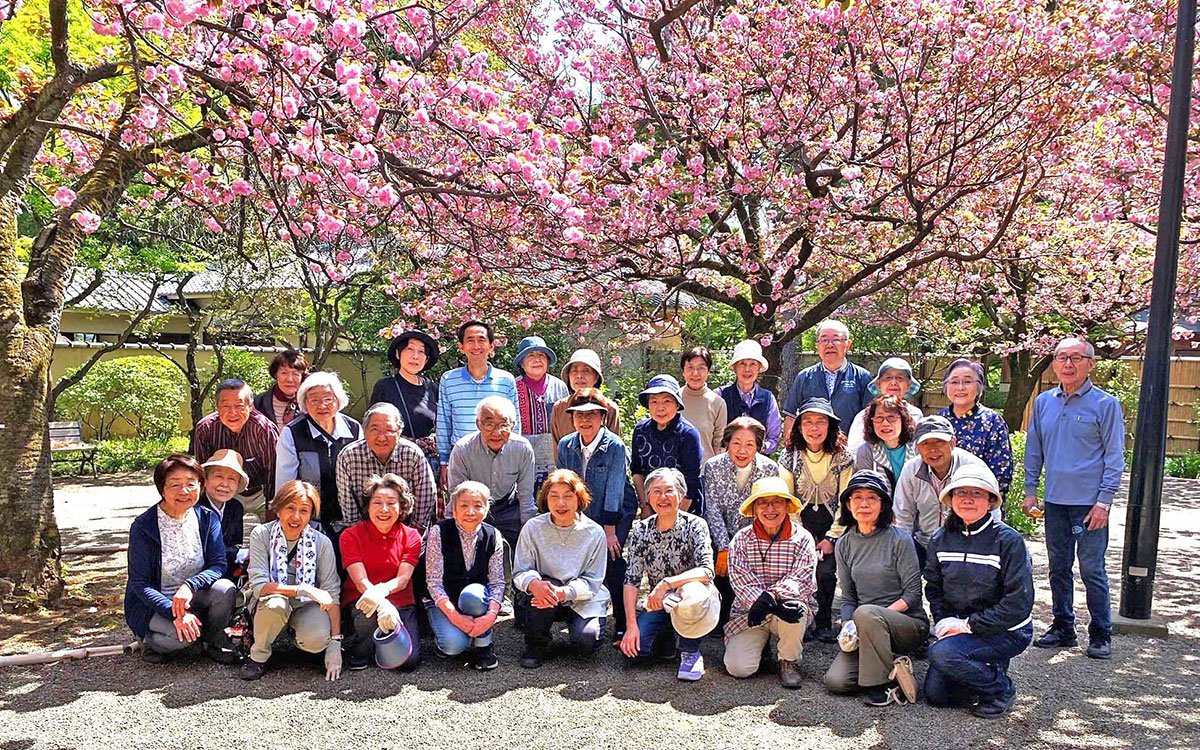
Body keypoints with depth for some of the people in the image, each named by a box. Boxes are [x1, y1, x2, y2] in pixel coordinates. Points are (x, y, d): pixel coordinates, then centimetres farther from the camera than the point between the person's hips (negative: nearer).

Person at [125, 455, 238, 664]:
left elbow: (218, 565, -9)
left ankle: (215, 641, 0)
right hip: (154, 604, -3)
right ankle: (151, 641, 2)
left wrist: (190, 585, -30)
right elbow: (139, 583, -14)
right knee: (184, 634, -33)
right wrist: (175, 613, -28)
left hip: (192, 598, 4)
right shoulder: (143, 527, -14)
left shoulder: (207, 519, -3)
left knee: (225, 589, -27)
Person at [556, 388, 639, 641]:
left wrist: (610, 531, -18)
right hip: (582, 516, 4)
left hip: (618, 514, -4)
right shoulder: (566, 445, -5)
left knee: (612, 563, -17)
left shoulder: (615, 446, -18)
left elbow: (614, 491, -19)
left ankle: (622, 624, -4)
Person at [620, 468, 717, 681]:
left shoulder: (695, 525, -12)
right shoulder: (640, 531, -3)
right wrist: (631, 625, -16)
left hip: (693, 597, -3)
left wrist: (666, 583, -33)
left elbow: (707, 571, -23)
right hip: (658, 606, 3)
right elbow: (631, 580, -6)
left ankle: (691, 652, -10)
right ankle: (668, 638, 14)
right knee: (634, 650, -21)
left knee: (692, 592, -38)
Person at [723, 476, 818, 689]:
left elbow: (802, 580, -14)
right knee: (738, 667, -18)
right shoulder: (741, 540, -3)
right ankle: (760, 642, 17)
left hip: (788, 614, 0)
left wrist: (771, 595, -31)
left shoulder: (802, 539, -3)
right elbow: (740, 581, -13)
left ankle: (789, 660, -7)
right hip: (748, 613, 1)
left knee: (794, 606, -36)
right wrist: (773, 605, -29)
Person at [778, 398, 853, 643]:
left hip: (831, 523, 0)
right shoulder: (790, 457, -1)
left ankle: (824, 623, 5)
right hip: (801, 521, 0)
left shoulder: (843, 458, -2)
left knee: (825, 572, -17)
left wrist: (831, 538, -10)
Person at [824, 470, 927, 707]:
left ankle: (884, 684, -18)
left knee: (866, 613, -37)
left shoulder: (900, 540, -7)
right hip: (867, 629, 4)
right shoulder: (844, 545, 7)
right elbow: (848, 597, 8)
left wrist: (877, 616, -20)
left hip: (909, 623, -4)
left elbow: (913, 593, -9)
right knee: (835, 681, -19)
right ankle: (894, 664, 2)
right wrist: (848, 626, -12)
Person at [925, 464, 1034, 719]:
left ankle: (1001, 688, -3)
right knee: (934, 694, -3)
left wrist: (969, 624, -19)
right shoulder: (941, 539, 0)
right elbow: (933, 588, 9)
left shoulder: (1008, 541, -16)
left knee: (942, 653, -29)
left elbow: (1019, 603, -19)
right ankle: (989, 669, 21)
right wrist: (945, 621, -9)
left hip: (1007, 631, -6)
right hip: (959, 627, 6)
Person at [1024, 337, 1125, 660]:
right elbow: (1033, 449, 15)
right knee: (1058, 568, 12)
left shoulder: (1106, 404, -5)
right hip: (1055, 501, 5)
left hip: (1089, 503, -5)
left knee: (1092, 570, -1)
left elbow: (1114, 457, -5)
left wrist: (1104, 500, -11)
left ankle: (1100, 634, 12)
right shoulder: (1043, 402, 8)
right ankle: (1063, 627, 24)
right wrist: (1030, 491, 10)